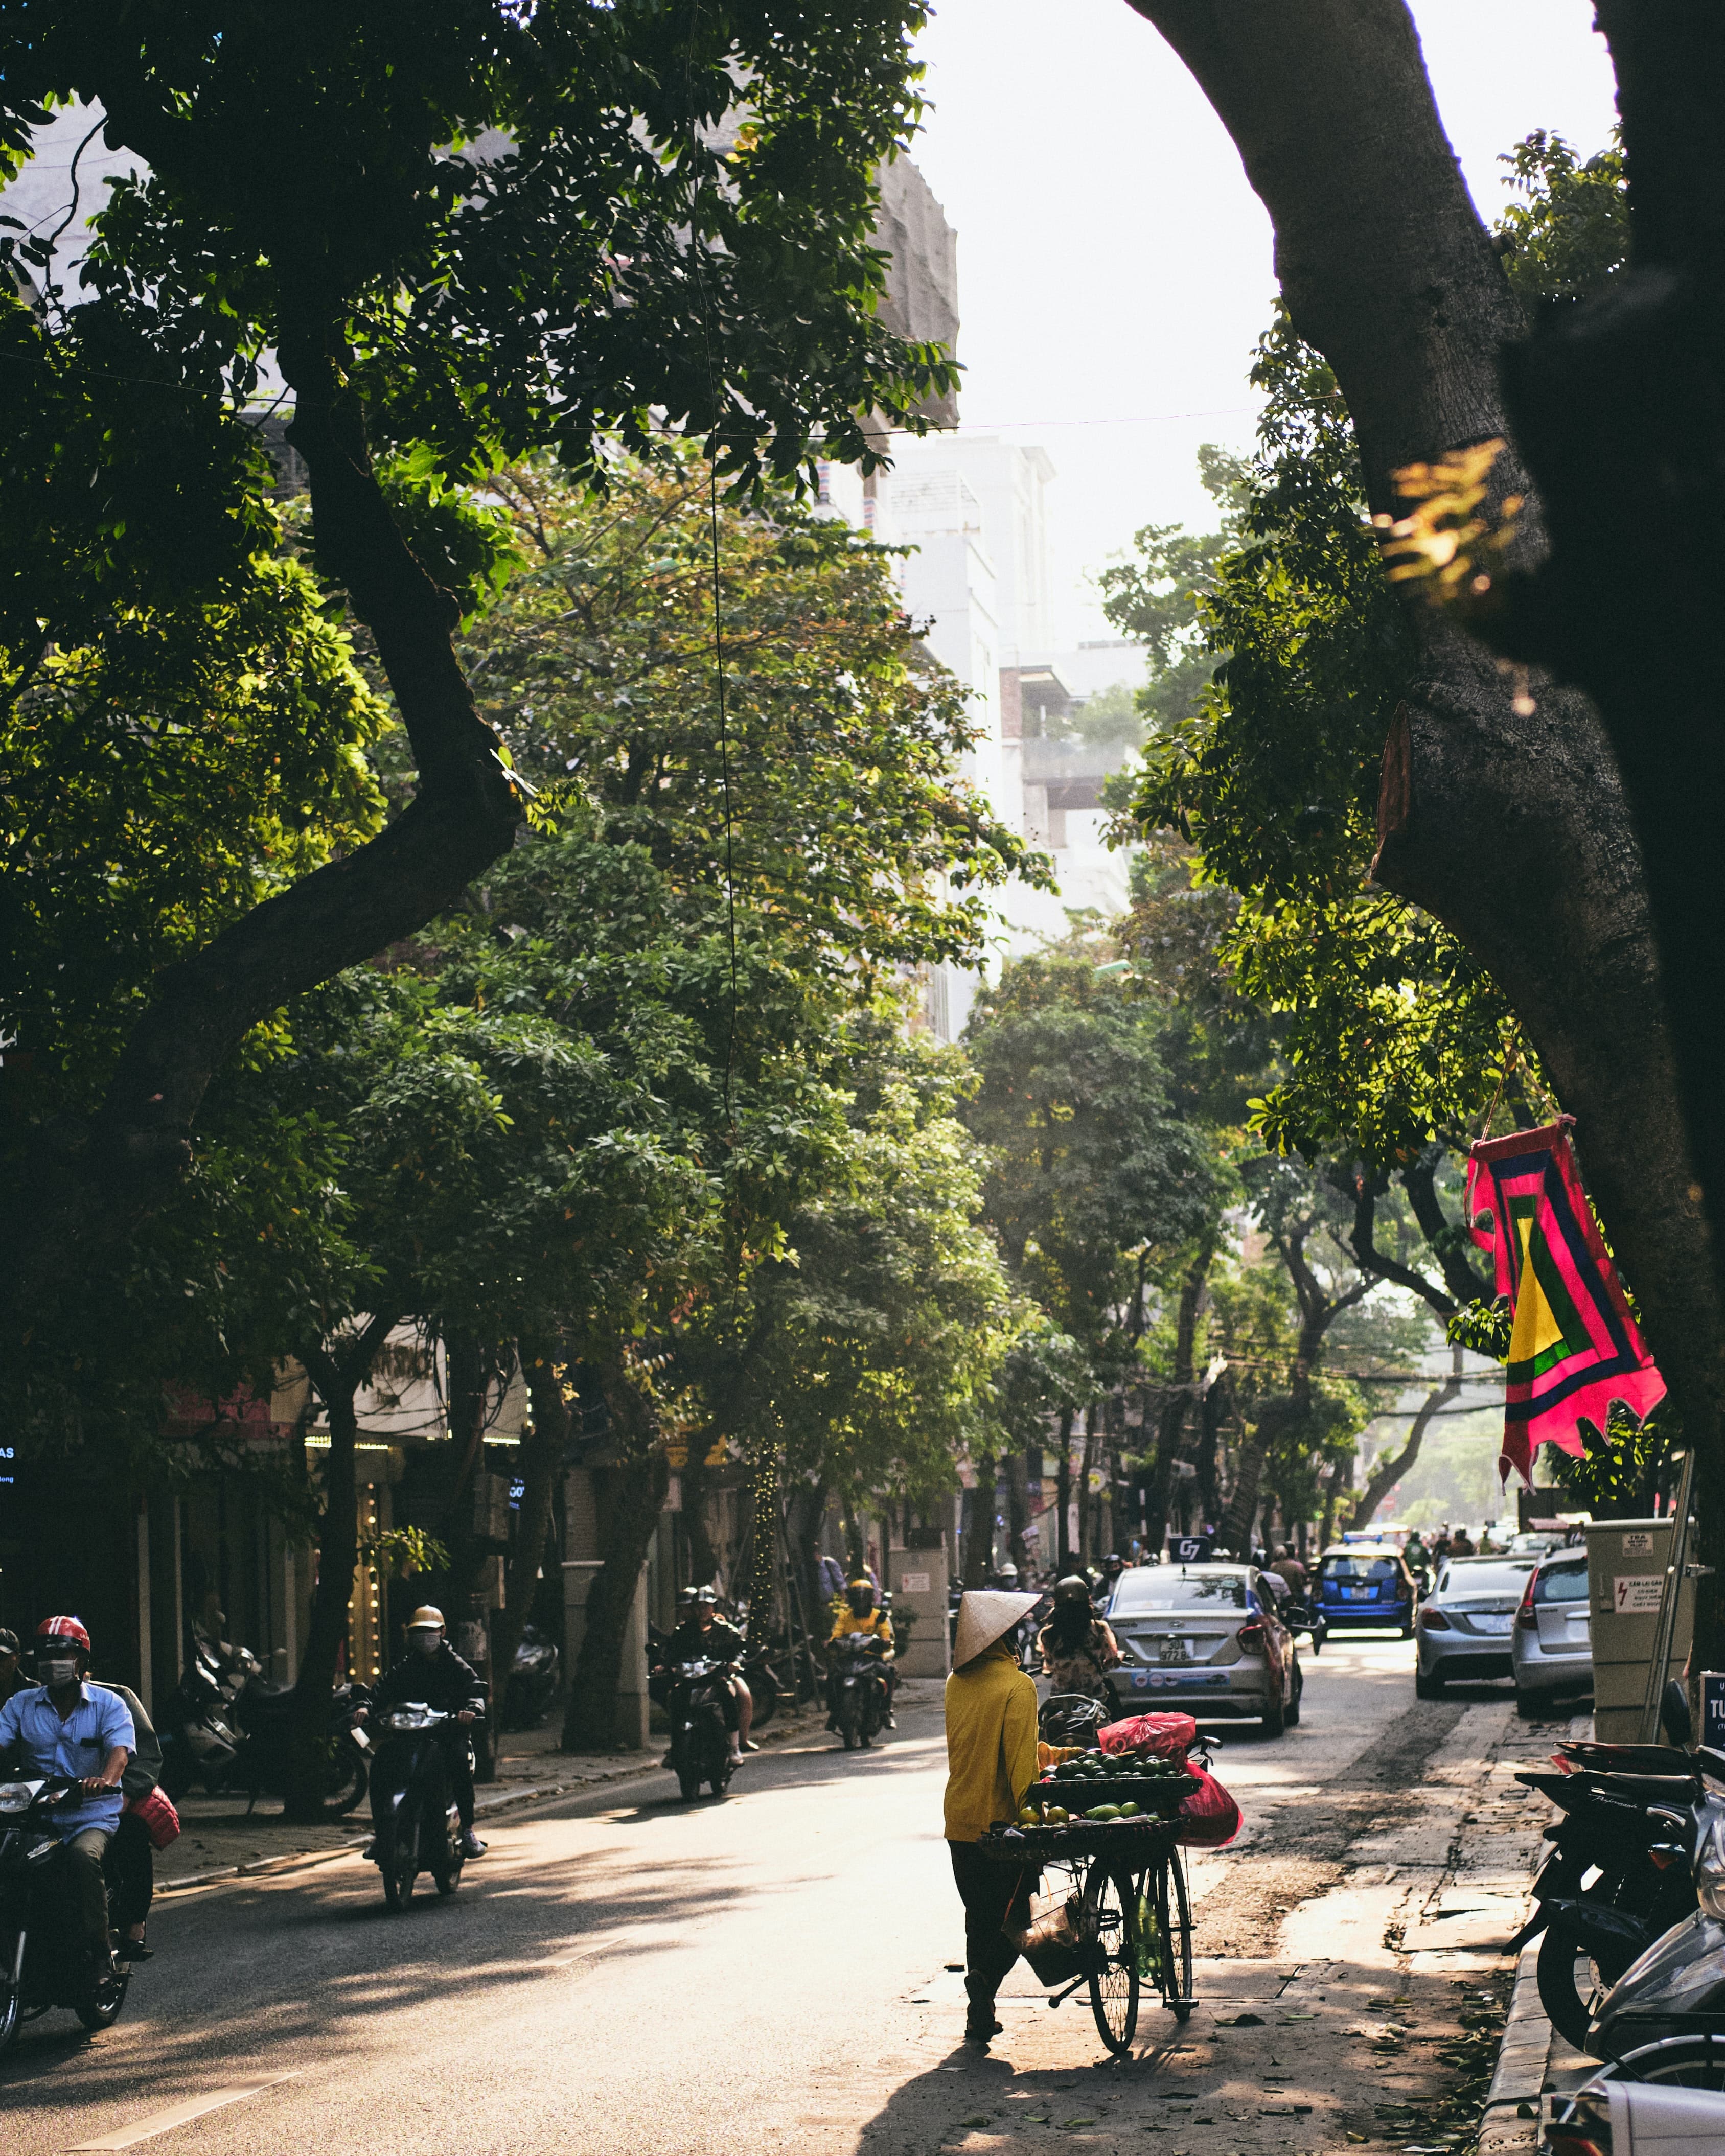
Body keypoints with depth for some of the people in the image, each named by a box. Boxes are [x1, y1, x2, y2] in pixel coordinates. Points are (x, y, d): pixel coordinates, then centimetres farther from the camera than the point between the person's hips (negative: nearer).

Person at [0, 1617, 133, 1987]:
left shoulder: (108, 1705, 4)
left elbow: (120, 1748, -13)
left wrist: (105, 1779, -36)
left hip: (92, 1815, -3)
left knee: (84, 1856, -35)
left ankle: (100, 1954, -27)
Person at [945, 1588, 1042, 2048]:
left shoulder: (957, 1682, 8)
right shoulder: (1016, 1685, -14)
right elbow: (1021, 1763, -18)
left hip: (961, 1820, 6)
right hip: (1001, 1822, -6)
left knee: (979, 1918, 16)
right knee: (1012, 1917, 3)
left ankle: (980, 2018, 17)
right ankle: (985, 1977, -23)